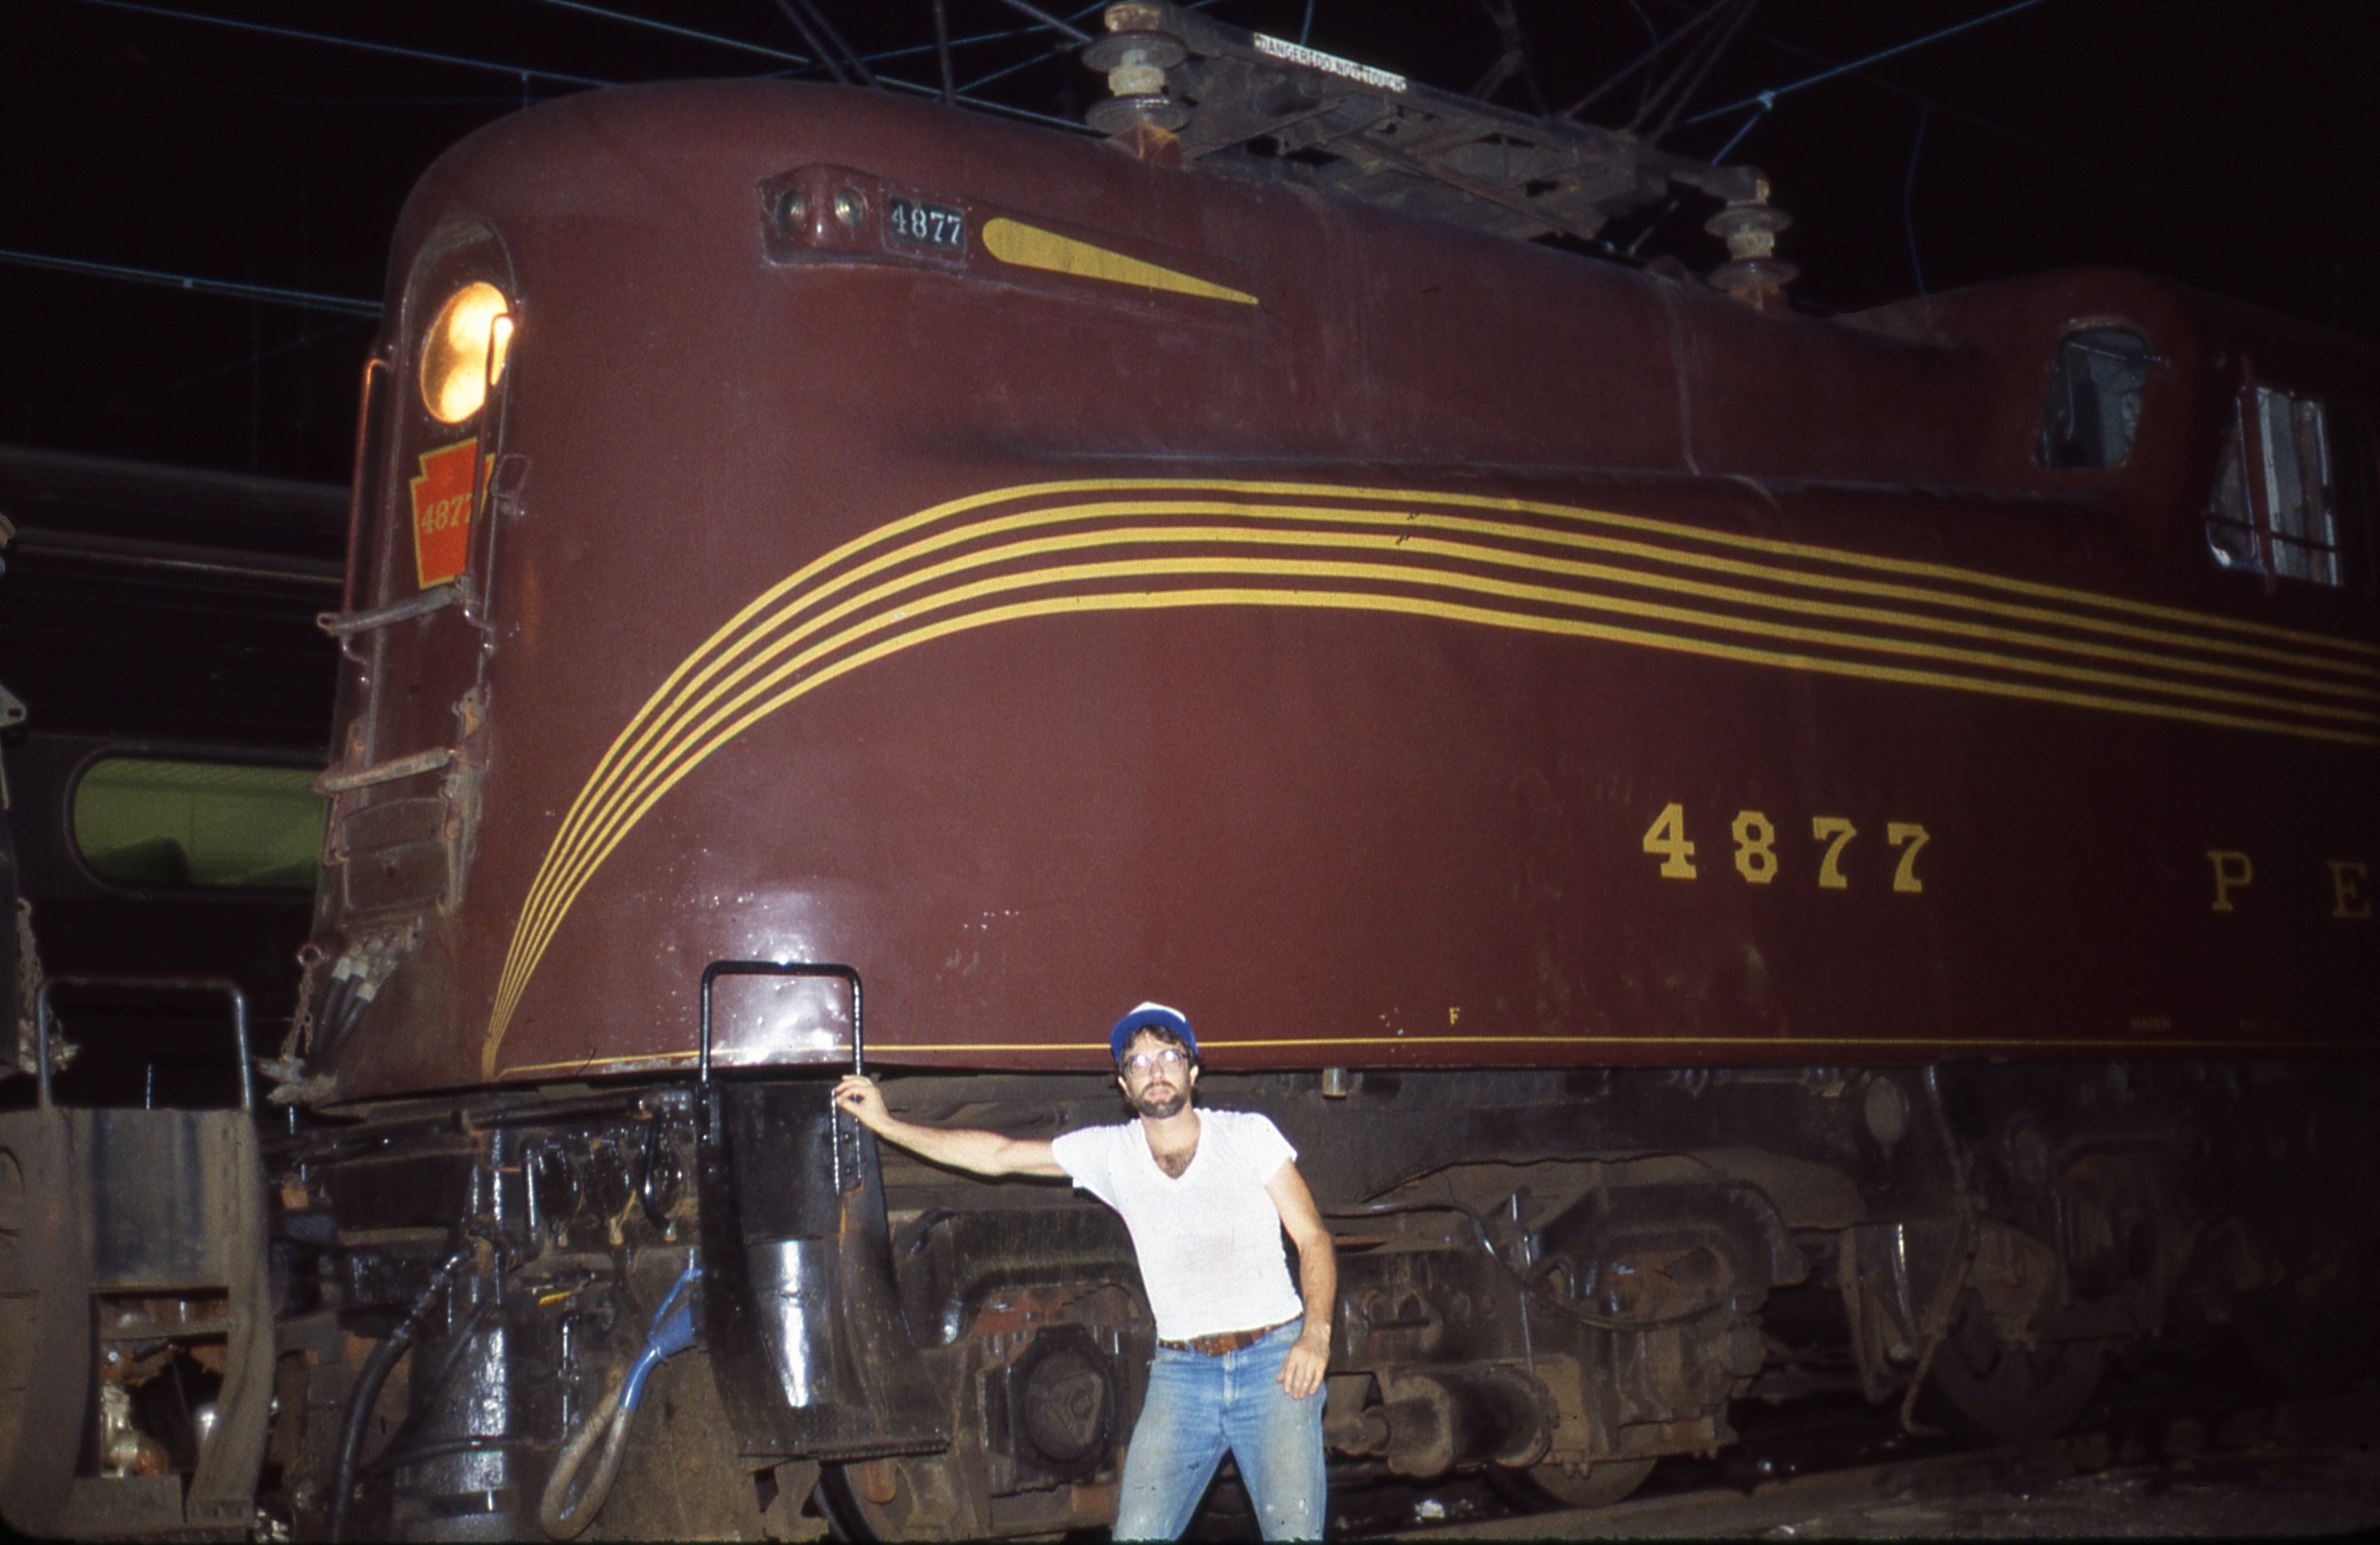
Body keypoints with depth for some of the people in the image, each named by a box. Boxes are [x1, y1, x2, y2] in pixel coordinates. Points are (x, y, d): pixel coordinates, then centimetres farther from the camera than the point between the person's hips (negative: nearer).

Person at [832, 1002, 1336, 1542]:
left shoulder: (1248, 1135, 2)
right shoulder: (1110, 1151, 7)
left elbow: (1313, 1239, 2)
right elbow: (996, 1155, 12)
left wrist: (1316, 1333, -13)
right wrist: (887, 1124, 11)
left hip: (1275, 1359, -2)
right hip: (1180, 1370, 2)